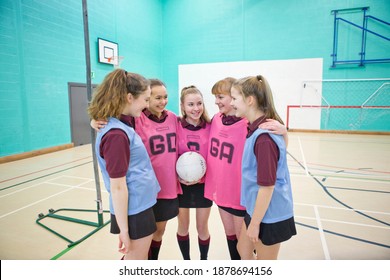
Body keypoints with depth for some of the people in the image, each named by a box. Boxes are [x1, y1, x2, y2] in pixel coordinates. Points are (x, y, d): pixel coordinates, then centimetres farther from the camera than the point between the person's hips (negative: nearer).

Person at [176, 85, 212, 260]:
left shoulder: (210, 127, -6)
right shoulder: (176, 127, -9)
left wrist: (203, 173, -15)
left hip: (204, 185, 0)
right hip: (181, 185, 0)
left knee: (202, 228, 15)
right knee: (183, 226, 17)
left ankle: (204, 261, 41)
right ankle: (186, 262, 42)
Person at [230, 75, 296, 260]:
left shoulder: (264, 137, -27)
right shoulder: (257, 128, 0)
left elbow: (267, 186, -25)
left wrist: (255, 223, -16)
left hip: (269, 215, -8)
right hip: (257, 208, 8)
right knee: (243, 250, 25)